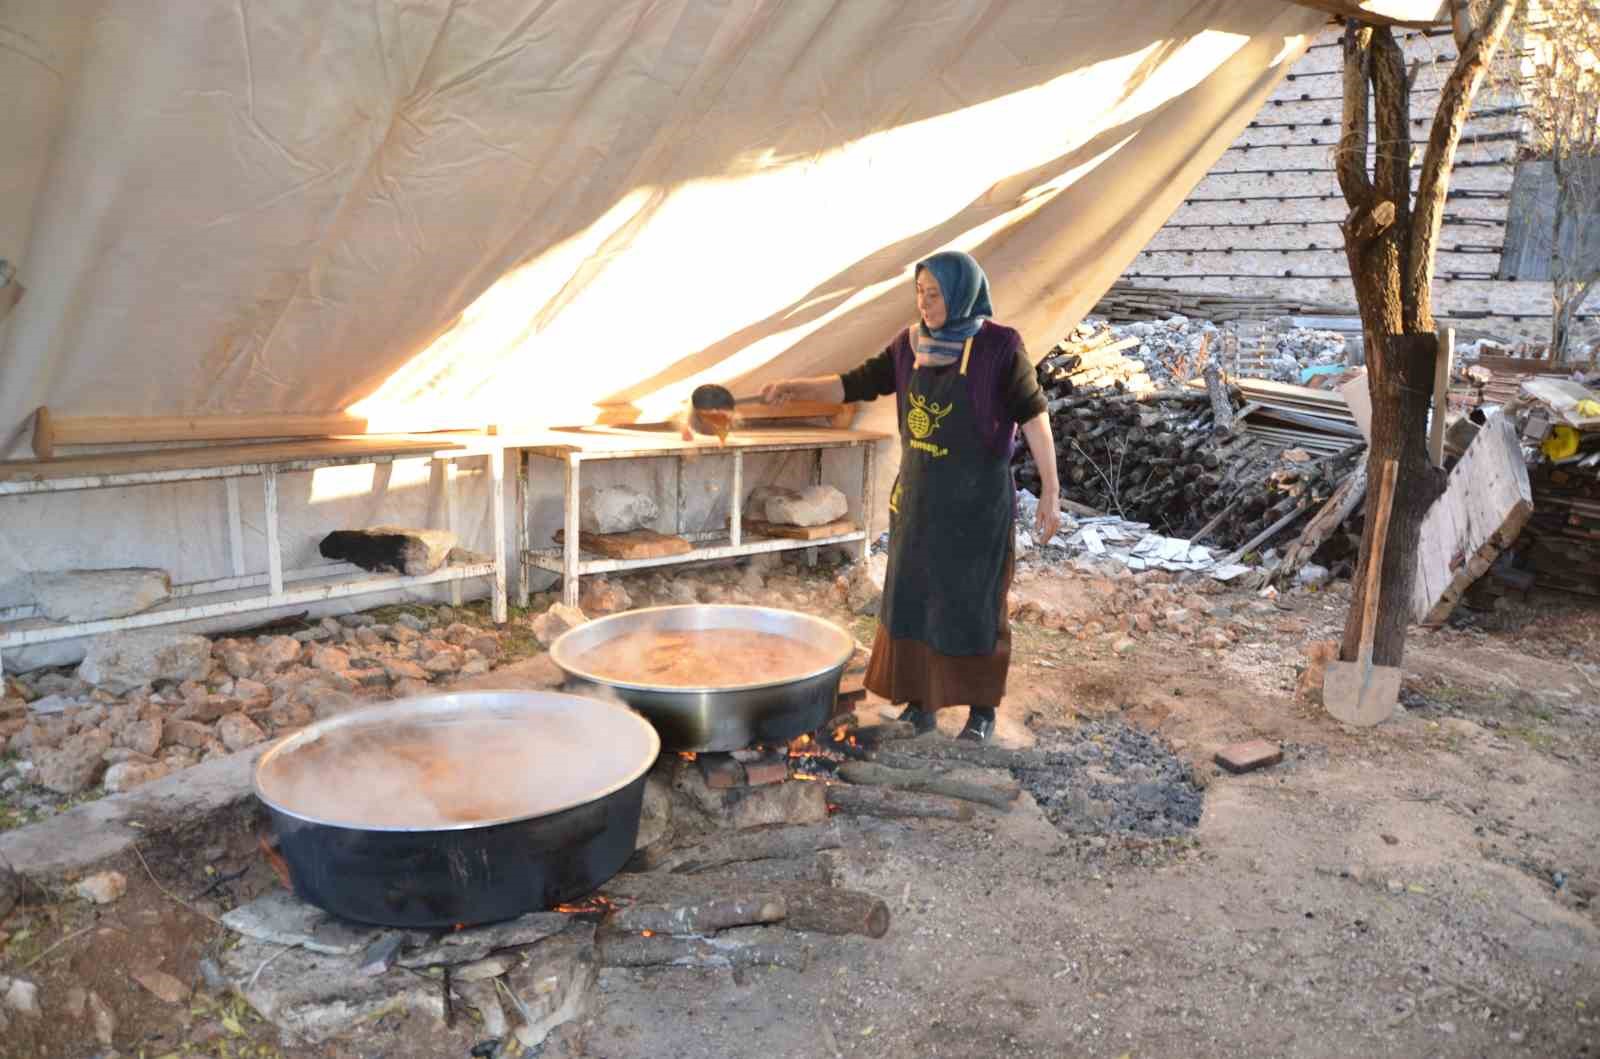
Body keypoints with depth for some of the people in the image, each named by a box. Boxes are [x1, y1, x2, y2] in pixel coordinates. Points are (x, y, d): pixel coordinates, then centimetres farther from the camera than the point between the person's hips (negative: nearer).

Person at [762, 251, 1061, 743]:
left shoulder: (1000, 347, -14)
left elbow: (1034, 416, -13)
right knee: (911, 597, 10)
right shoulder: (910, 345, 1)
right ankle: (920, 697, 27)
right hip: (920, 494, 5)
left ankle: (983, 707, 23)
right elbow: (858, 385, 5)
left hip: (977, 498, -5)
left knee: (972, 603, 5)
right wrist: (795, 387, -9)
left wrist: (1051, 492, -16)